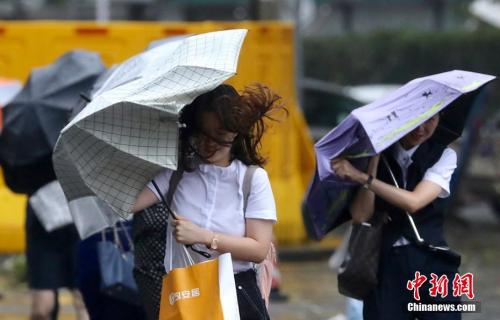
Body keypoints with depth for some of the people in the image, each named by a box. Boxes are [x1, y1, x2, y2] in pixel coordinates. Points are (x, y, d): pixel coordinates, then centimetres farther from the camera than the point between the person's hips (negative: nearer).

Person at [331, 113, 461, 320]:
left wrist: (362, 178, -17)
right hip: (386, 266, 1)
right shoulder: (379, 154, 5)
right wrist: (374, 160, -9)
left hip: (432, 265, 0)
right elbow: (360, 216, -6)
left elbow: (413, 202, -13)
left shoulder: (444, 156, 4)